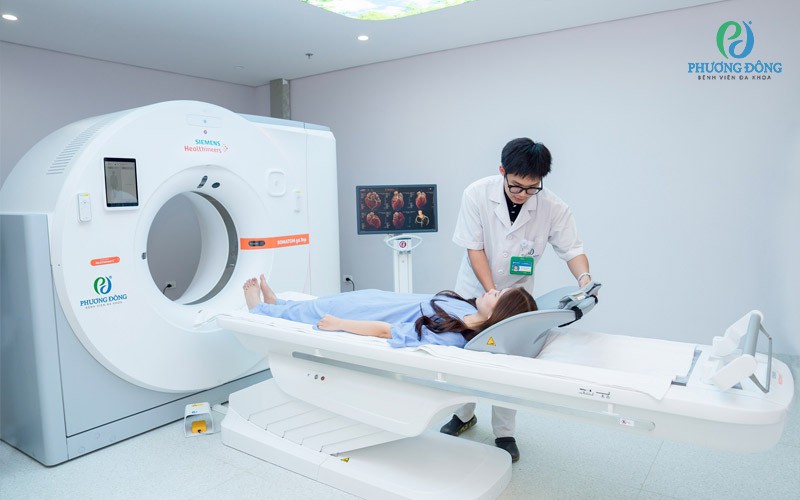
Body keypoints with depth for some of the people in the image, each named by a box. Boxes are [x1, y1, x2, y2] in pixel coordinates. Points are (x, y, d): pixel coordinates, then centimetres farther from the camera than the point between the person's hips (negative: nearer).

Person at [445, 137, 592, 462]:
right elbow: (474, 249, -19)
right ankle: (464, 415, 36)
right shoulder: (477, 194, -21)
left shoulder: (553, 208, -20)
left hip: (517, 292, 0)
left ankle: (504, 433, 22)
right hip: (474, 289, 1)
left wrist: (583, 276, -36)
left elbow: (572, 249, -14)